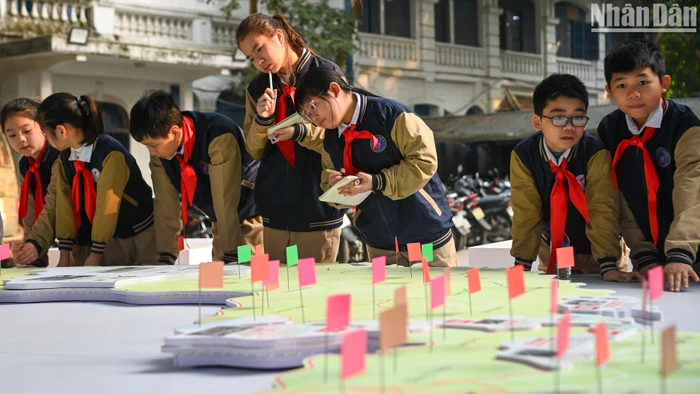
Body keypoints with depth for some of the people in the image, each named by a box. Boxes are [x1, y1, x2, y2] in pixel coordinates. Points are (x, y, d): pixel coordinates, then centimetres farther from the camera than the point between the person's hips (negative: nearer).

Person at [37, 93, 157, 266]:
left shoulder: (111, 153, -24)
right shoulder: (65, 158, -1)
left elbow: (107, 205, -22)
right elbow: (65, 202, -1)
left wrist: (96, 254, -18)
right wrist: (64, 254, -3)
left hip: (140, 235, -6)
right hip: (109, 239, 6)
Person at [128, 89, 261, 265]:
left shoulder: (219, 138, -32)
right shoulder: (159, 149, -12)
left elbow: (226, 202, -32)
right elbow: (165, 204, -8)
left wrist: (231, 258, -31)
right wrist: (165, 259, -9)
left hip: (253, 212, -6)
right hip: (223, 222, 6)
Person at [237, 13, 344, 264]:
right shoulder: (258, 89, 12)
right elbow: (254, 151, 15)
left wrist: (301, 132, -18)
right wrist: (262, 120, -5)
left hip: (318, 208, -4)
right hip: (275, 208, 4)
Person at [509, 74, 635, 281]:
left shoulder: (596, 153, -25)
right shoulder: (523, 155, -18)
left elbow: (602, 209, -29)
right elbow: (526, 212, -17)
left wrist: (608, 265, -37)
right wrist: (521, 263, -22)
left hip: (595, 249, -2)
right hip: (553, 249, 2)